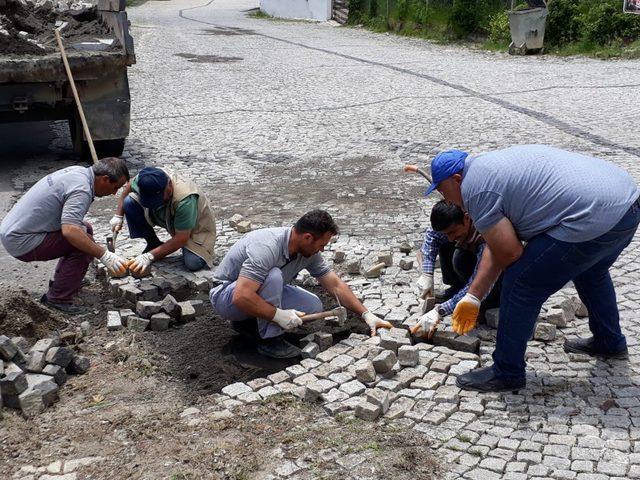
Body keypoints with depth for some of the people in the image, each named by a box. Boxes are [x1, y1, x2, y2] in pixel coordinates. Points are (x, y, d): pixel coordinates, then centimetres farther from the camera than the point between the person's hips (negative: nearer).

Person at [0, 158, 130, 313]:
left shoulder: (79, 171, 7)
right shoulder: (81, 189, -24)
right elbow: (70, 231, -36)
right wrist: (104, 255, -33)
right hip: (21, 242, -10)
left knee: (85, 229, 15)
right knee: (84, 241, -16)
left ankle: (60, 282, 24)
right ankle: (58, 298, -8)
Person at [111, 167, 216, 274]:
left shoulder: (185, 200, -40)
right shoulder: (146, 179, -25)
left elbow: (181, 239, -33)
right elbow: (128, 187, 1)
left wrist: (150, 256, -35)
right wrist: (118, 216, -5)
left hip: (195, 228, -5)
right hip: (166, 218, 5)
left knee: (193, 264, -32)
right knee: (129, 202, -17)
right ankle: (154, 245, 1)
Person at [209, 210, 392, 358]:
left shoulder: (309, 251, -9)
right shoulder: (266, 248, -35)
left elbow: (335, 285, -2)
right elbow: (241, 297, -41)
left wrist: (367, 315, -6)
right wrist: (279, 315, -34)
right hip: (227, 296, -8)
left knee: (313, 306, -8)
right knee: (273, 276, -35)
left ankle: (249, 321, 8)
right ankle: (269, 340, -18)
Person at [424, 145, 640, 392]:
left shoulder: (474, 188, -8)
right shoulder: (490, 166, 23)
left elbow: (509, 253, -9)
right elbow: (495, 247, 23)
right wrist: (472, 297, 24)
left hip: (595, 220, -11)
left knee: (520, 285, 0)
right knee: (590, 271, 36)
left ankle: (507, 373, 14)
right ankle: (610, 343, 55)